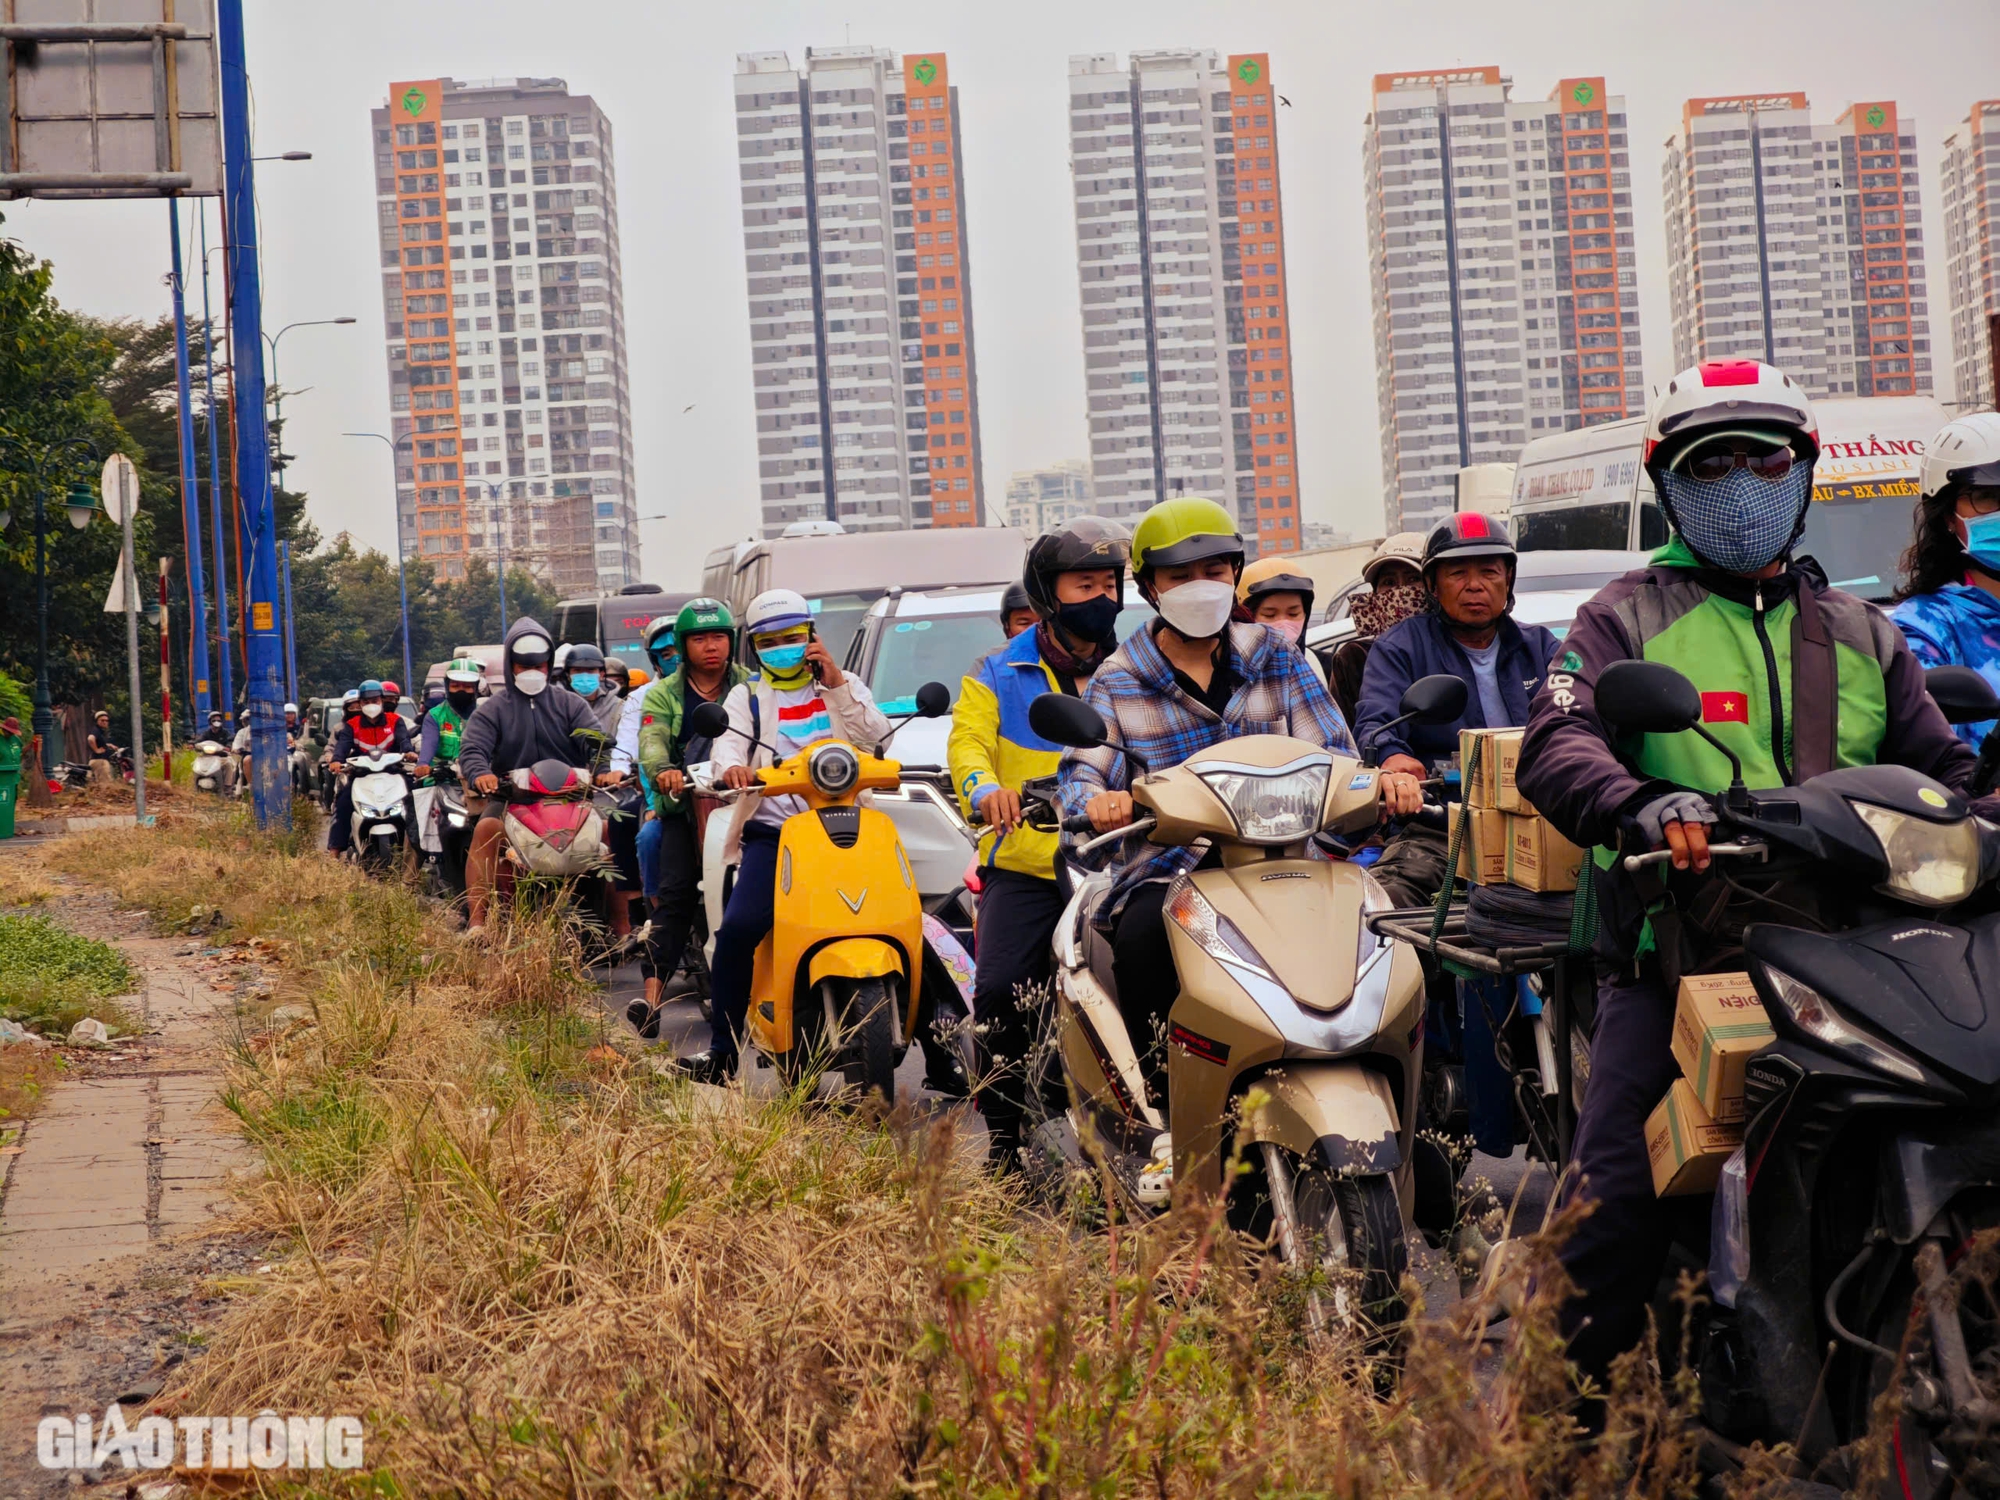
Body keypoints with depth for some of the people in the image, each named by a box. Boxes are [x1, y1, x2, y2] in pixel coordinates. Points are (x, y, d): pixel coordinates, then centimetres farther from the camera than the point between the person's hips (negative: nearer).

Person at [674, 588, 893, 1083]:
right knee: (738, 928, -22)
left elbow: (874, 732, 3)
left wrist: (838, 682, -4)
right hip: (772, 832, -1)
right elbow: (728, 743, -1)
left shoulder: (838, 691, 20)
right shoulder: (747, 697, 18)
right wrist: (732, 767, -24)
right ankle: (722, 1051, -16)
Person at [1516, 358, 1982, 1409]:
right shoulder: (1625, 620, 11)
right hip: (1672, 959, -3)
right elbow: (1556, 742, -7)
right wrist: (1644, 804, -28)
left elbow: (1939, 771, 19)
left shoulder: (1861, 635, 23)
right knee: (1615, 1207, -12)